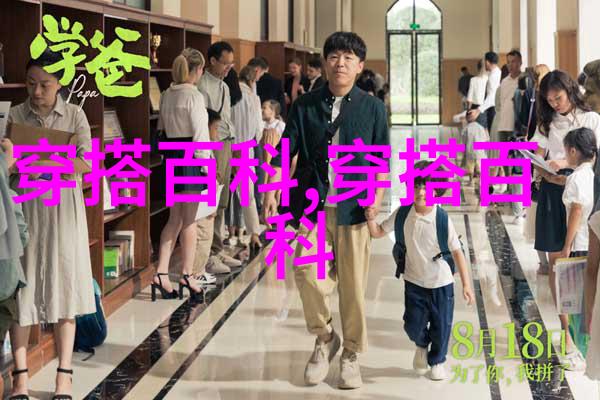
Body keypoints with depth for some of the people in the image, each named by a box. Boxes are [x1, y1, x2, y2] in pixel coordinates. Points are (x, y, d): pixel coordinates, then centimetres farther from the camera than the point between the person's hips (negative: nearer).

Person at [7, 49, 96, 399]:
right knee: (20, 288, 1)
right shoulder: (15, 116, 3)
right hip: (24, 207, 1)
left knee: (64, 287, 2)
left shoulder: (74, 116, 2)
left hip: (63, 208, 0)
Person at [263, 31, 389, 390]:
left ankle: (352, 354, 21)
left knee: (353, 284, 5)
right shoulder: (305, 106, 5)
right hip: (314, 205, 1)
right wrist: (270, 191, -10)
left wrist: (377, 196, -11)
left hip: (354, 207, -1)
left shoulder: (372, 107, 3)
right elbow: (284, 153, 2)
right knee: (308, 274, -12)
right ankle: (325, 338, 13)